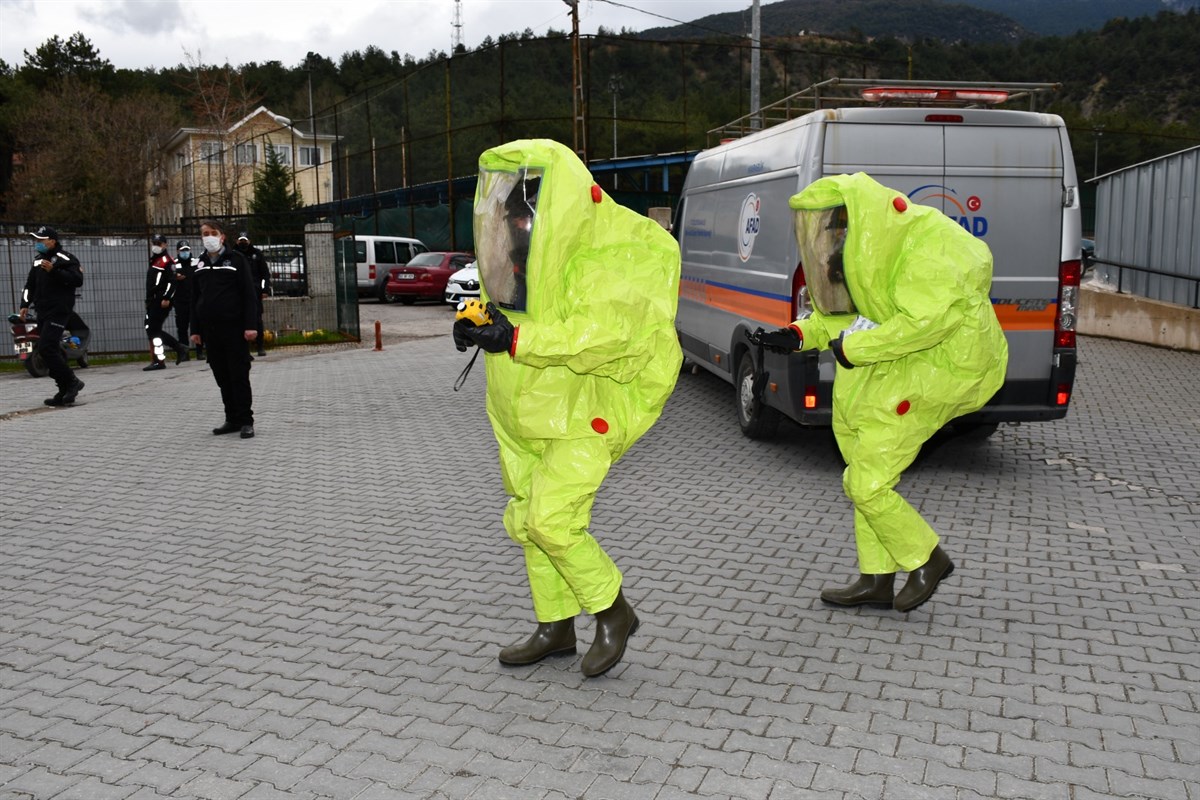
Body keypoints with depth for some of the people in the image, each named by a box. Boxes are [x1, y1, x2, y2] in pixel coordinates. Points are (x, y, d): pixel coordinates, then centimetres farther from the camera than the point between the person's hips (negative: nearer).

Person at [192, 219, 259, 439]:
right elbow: (195, 299, 15)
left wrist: (250, 325, -13)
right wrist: (195, 329, 9)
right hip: (210, 328, 5)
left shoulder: (236, 258, -2)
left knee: (239, 375, -3)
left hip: (233, 326, -5)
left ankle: (246, 421, 2)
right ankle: (232, 419, 16)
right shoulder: (200, 264, 12)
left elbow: (248, 294, -6)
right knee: (222, 377, 8)